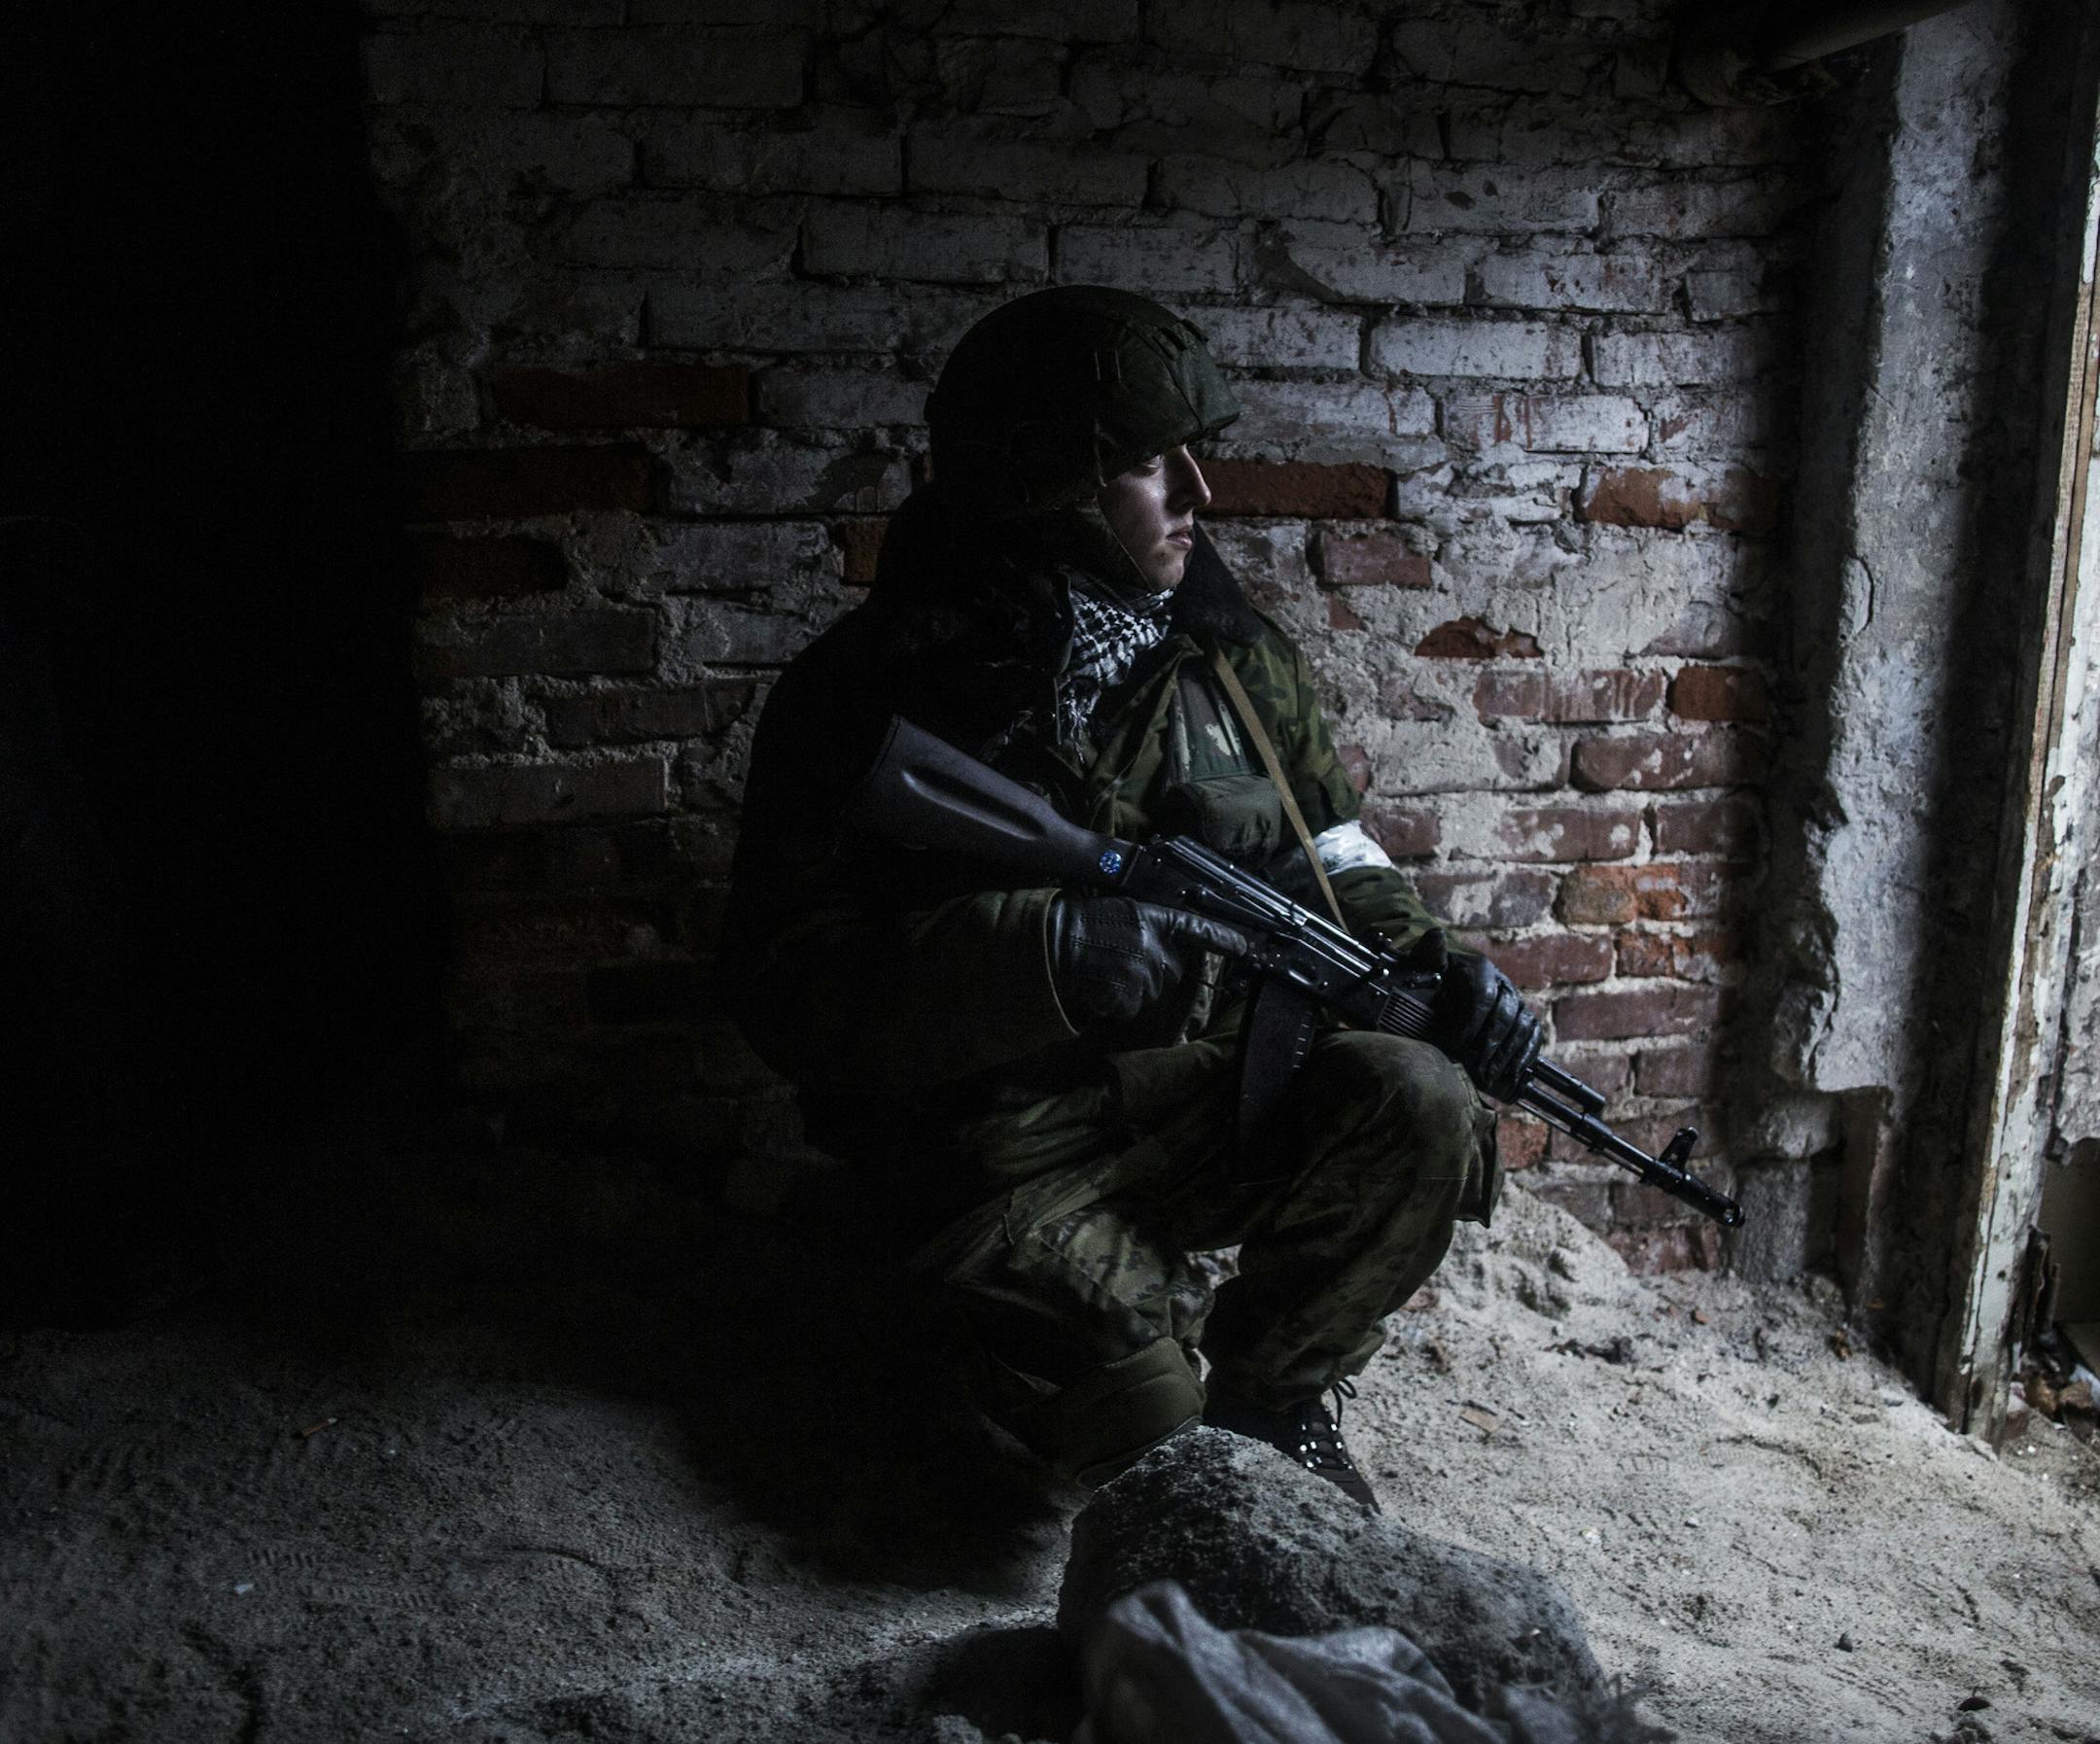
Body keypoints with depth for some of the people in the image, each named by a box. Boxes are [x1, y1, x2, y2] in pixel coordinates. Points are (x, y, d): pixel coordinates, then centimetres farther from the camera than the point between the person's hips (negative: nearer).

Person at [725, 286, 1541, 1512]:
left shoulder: (1218, 649, 5)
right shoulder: (874, 694, -12)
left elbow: (1330, 849, 16)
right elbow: (796, 995, -18)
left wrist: (1430, 960, -5)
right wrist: (1054, 954, -29)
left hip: (1208, 1089, 5)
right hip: (1004, 1150, -4)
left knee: (1420, 1103, -21)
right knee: (1140, 1414, -23)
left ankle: (1271, 1390, 4)